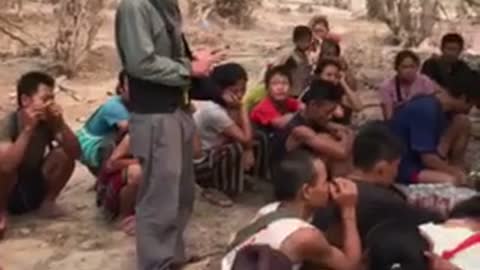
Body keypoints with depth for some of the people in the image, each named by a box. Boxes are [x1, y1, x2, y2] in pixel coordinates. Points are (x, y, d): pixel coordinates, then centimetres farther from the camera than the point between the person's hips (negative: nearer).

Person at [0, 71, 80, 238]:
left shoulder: (49, 121, -11)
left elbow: (75, 153, -19)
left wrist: (60, 124, -30)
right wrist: (28, 129, -41)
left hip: (34, 188, 4)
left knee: (64, 155, -18)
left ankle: (47, 202, 4)